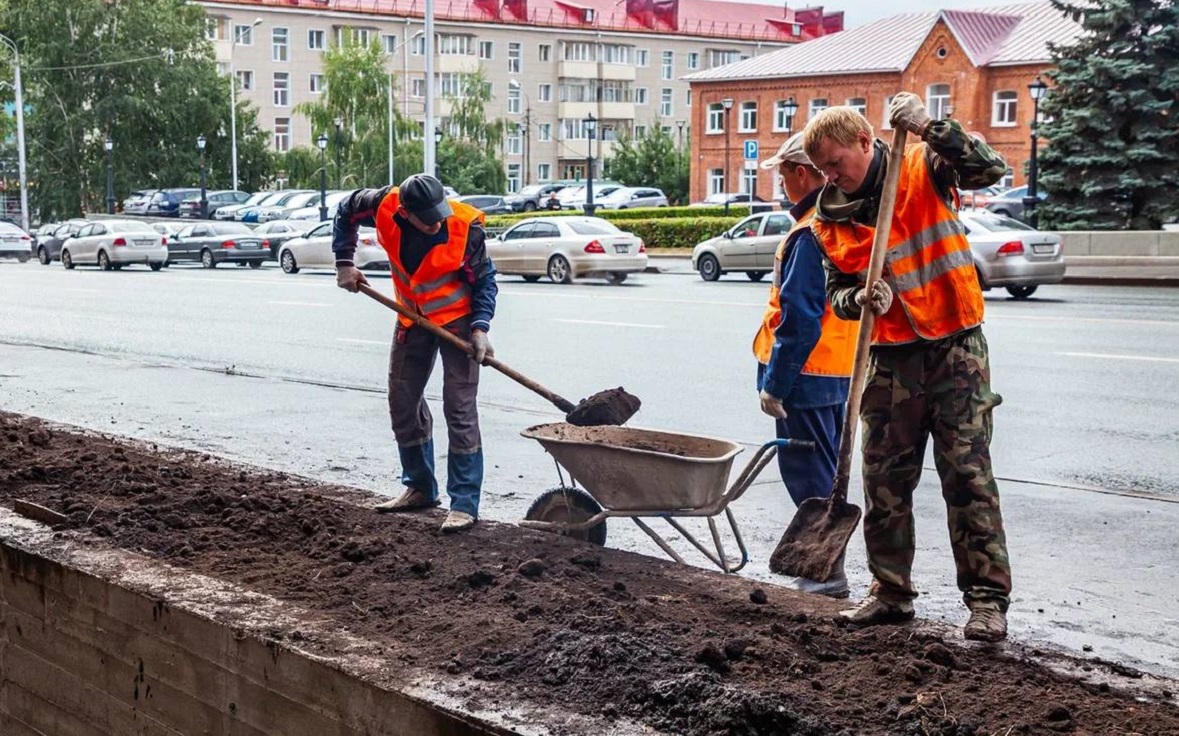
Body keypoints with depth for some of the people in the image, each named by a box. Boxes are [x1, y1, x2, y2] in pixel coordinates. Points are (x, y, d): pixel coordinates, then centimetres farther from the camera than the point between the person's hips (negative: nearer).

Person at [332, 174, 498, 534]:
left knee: (460, 409, -9)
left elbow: (484, 279, -14)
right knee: (403, 402, 13)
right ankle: (420, 488, 29)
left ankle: (465, 503, -6)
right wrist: (344, 263, 0)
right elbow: (346, 211, 2)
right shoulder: (384, 206, -21)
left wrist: (480, 328, -24)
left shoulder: (465, 226, -28)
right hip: (412, 317, 5)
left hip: (457, 318, -5)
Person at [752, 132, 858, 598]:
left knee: (809, 476, -1)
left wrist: (776, 383, -17)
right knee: (826, 472, 18)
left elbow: (799, 318, -22)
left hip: (807, 373, -10)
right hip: (841, 372, 10)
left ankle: (827, 576, 4)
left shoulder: (810, 233, -19)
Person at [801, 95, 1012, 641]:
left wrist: (930, 129, -33)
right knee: (884, 480, 9)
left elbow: (989, 169, -22)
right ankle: (890, 592, 22)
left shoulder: (922, 167, -6)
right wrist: (858, 298, -13)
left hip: (955, 349, -4)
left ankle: (987, 598, 4)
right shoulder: (829, 217, 5)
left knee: (968, 474, -3)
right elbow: (837, 290, 10)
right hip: (890, 359, 5)